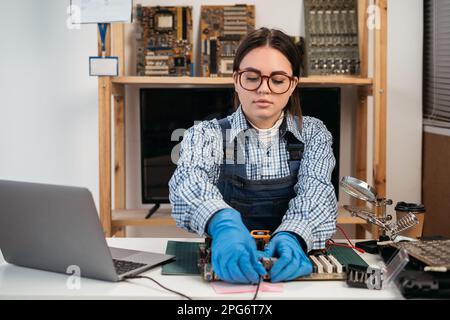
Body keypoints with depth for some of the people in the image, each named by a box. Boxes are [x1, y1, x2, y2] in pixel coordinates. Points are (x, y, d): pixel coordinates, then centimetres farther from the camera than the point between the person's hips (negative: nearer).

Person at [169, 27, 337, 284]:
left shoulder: (313, 134, 7)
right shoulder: (206, 135, 2)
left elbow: (316, 192, -11)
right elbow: (189, 180, -19)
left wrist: (292, 236, -33)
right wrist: (223, 223, -40)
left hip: (291, 264, 2)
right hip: (228, 266, -1)